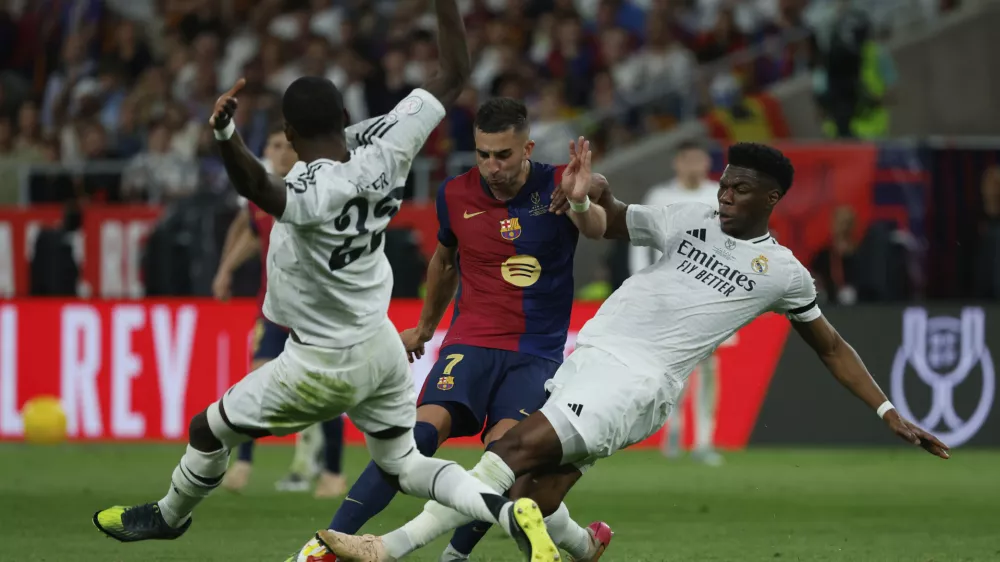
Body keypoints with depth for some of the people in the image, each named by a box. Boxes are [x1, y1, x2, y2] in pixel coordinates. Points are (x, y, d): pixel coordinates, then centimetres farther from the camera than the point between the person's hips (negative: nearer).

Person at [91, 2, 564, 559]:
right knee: (405, 465, 18)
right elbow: (455, 76, -6)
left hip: (325, 364, -6)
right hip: (382, 346, 6)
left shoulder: (315, 190, -32)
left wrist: (226, 133, -73)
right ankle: (512, 511, -4)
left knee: (209, 431, 16)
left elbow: (262, 189, -56)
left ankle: (170, 516, 41)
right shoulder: (386, 149, -14)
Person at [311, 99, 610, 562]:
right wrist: (425, 326, 36)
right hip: (471, 343, 1)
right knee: (425, 430, -24)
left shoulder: (555, 186, -5)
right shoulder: (456, 195, 3)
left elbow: (597, 229, -27)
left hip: (537, 353, -1)